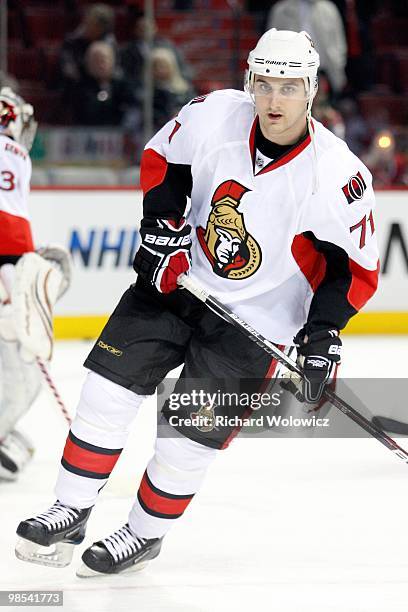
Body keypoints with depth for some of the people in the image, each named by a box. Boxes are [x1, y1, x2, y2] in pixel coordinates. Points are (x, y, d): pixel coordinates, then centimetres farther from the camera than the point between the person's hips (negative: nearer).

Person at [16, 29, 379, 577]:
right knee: (109, 388, -1)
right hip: (179, 279, 4)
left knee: (189, 435, -5)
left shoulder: (336, 176, -23)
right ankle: (72, 512, 15)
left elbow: (357, 265, -12)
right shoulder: (215, 116, -14)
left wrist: (323, 333, -19)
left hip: (257, 318, -4)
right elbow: (162, 158, 5)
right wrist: (162, 230, -5)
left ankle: (144, 535, 20)